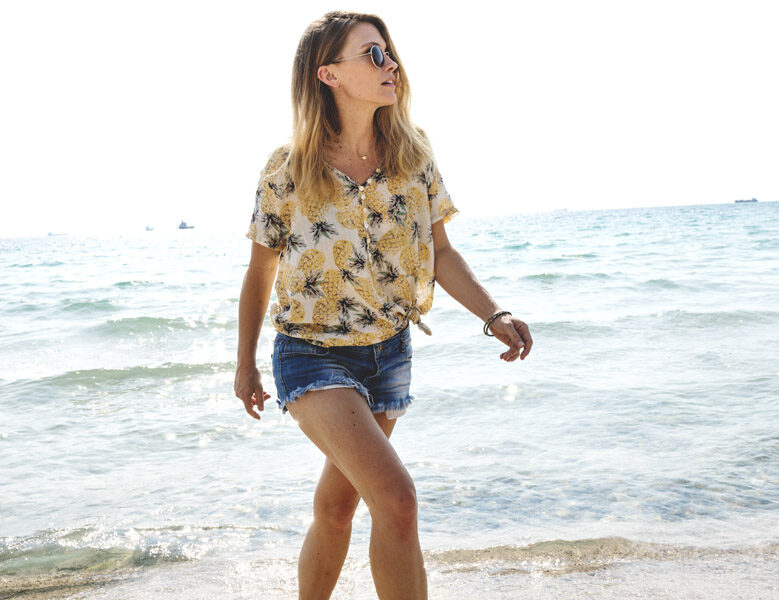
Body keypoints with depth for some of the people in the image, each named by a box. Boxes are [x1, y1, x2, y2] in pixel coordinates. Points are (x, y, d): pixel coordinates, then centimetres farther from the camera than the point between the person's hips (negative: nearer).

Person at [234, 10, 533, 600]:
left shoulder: (414, 153, -4)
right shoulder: (288, 170, -12)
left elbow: (440, 252, 1)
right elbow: (261, 272, 0)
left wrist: (494, 315, -15)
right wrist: (246, 364, 8)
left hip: (389, 352, 4)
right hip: (313, 357, -4)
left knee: (336, 505, 17)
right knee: (396, 498, -22)